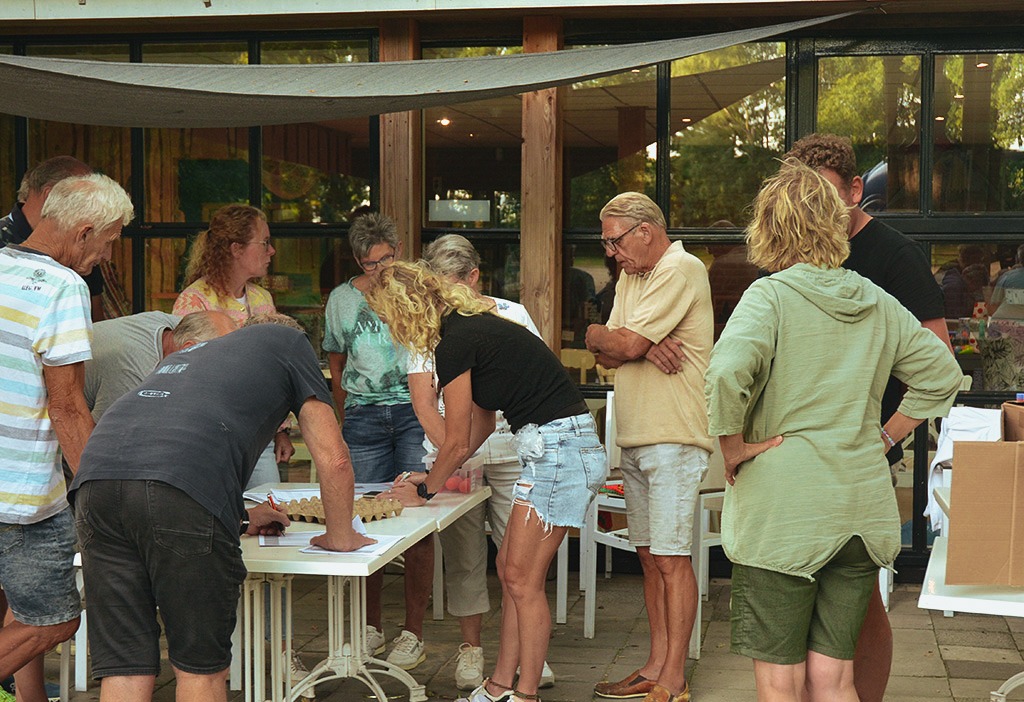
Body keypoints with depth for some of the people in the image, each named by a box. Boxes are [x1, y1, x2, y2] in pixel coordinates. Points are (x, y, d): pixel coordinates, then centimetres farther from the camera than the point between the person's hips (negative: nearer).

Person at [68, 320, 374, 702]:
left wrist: (237, 521, 57)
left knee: (125, 670, 9)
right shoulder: (289, 342, 27)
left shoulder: (186, 352, 43)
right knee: (201, 669, 9)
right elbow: (333, 459, 22)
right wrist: (340, 536, 36)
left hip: (97, 474, 6)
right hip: (183, 489, -6)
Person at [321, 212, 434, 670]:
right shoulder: (341, 299, 11)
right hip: (363, 417, 2)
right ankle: (371, 628, 15)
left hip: (416, 411, -2)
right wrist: (344, 425, 17)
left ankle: (413, 633, 2)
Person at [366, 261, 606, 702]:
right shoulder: (472, 326, 16)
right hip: (565, 448, 10)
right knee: (510, 569, 12)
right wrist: (431, 477, 27)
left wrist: (426, 491, 11)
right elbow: (482, 425, 24)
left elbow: (457, 442, -6)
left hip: (558, 446, -10)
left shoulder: (454, 343, -13)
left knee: (522, 578, -4)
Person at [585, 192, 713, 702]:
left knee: (671, 559, -6)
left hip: (673, 438, -9)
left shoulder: (682, 270, -11)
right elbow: (608, 356, 9)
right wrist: (645, 346, -11)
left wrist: (597, 333, 4)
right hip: (635, 438, 9)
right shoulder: (630, 277, 18)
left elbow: (625, 344, -17)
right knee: (649, 558, 11)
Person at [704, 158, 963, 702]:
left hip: (780, 511, -5)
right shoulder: (877, 303, 9)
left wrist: (733, 449, -11)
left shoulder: (770, 296, -8)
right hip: (861, 509, 5)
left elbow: (726, 373, -25)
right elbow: (941, 373, 17)